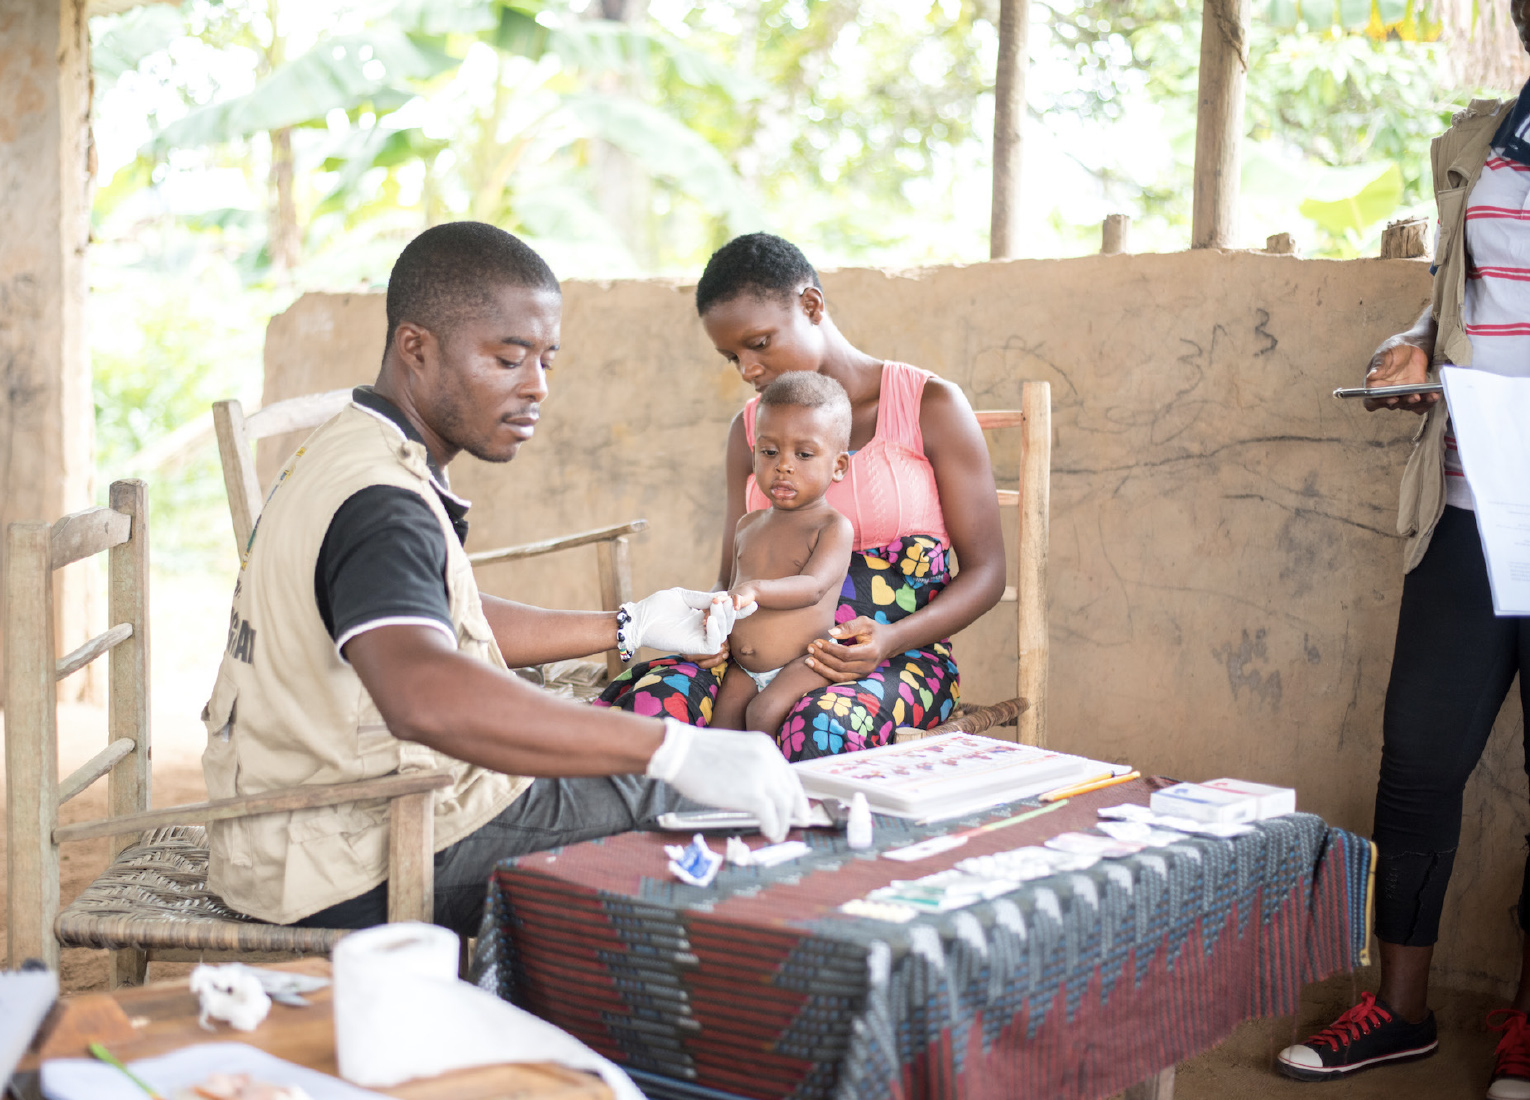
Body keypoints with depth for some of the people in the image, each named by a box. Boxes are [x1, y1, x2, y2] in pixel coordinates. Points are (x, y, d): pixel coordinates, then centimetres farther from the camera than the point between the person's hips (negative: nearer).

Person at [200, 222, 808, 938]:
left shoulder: (351, 451, 9)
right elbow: (423, 695, -47)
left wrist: (629, 628, 19)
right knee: (697, 811, -4)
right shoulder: (377, 503, -26)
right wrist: (674, 749, -51)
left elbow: (446, 624, 23)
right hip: (355, 874, -11)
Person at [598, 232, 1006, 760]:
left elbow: (985, 570, 0)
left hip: (901, 656, -3)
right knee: (643, 698, -29)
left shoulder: (932, 407, 1)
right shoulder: (750, 430, 15)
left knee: (817, 729, -40)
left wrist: (890, 640, -18)